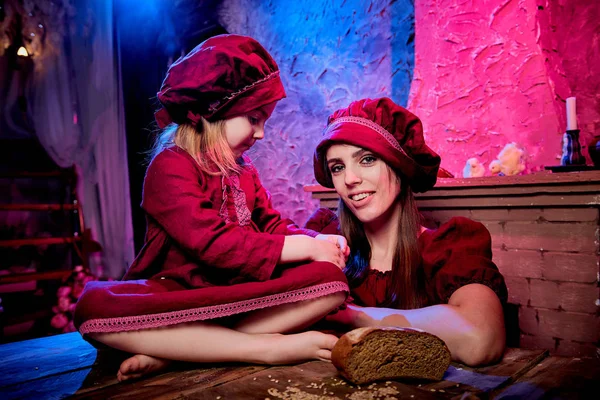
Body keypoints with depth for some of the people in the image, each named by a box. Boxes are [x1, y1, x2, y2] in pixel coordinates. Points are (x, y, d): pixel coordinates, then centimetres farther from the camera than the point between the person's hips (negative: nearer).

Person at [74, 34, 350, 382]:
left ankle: (176, 351, -24)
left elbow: (272, 226, 14)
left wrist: (318, 240, -8)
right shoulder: (171, 166, -10)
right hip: (176, 296, -5)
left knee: (329, 279, -18)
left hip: (241, 293, 6)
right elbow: (213, 243, -22)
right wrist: (308, 248, -18)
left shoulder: (243, 170, 15)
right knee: (95, 306, -34)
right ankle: (269, 347, -37)